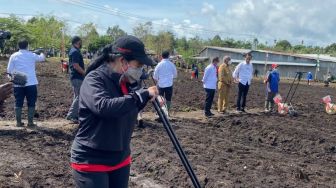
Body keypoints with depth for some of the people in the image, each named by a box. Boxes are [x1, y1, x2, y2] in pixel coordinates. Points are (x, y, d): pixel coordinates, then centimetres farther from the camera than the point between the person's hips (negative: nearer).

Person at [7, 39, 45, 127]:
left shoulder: (14, 56, 1)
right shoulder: (32, 55, -1)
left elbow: (9, 70, -3)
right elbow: (42, 58, 18)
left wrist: (14, 74, 14)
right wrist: (41, 53, 38)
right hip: (31, 83, -2)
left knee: (18, 103, 9)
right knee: (31, 103, 5)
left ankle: (18, 122, 12)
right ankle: (30, 122, 5)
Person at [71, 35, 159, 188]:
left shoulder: (126, 82, 3)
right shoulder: (94, 79, -18)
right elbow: (104, 107, -36)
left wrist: (147, 98, 1)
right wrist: (142, 95, -31)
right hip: (91, 162, -7)